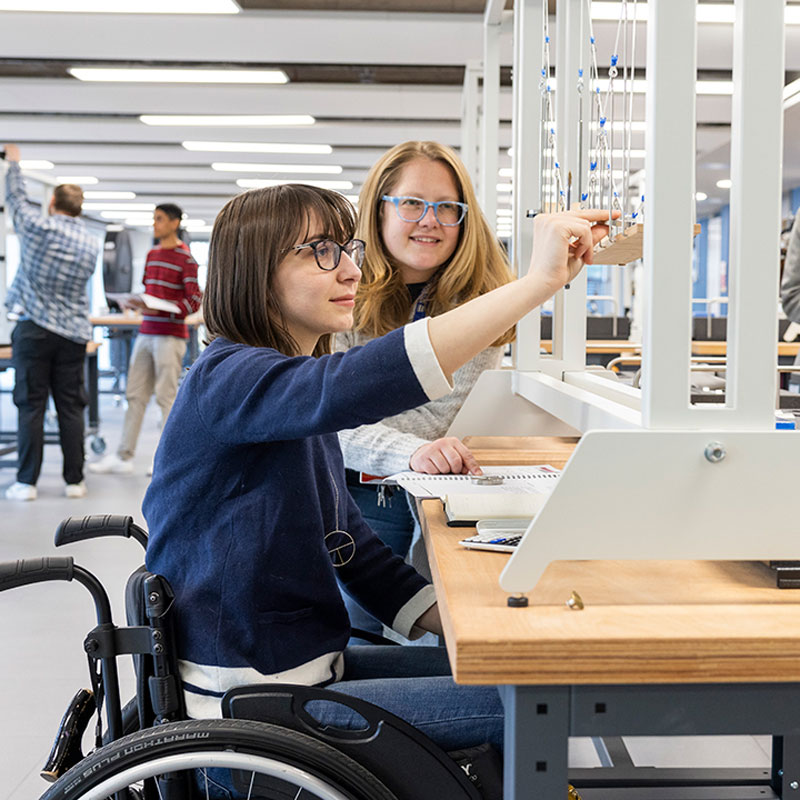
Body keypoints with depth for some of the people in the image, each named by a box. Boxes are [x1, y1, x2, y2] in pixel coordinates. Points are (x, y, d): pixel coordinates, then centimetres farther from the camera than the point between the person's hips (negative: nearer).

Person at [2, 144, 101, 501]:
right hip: (73, 333, 3)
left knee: (31, 406, 0)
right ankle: (74, 481, 8)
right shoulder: (92, 243, 7)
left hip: (34, 328, -3)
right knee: (71, 408, 5)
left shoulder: (39, 226, -5)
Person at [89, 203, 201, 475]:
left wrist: (160, 308, -22)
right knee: (135, 394, 7)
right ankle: (123, 456, 12)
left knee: (167, 397, -3)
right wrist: (134, 302, 1)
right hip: (146, 332, 7)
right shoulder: (152, 255, 15)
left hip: (171, 335, -7)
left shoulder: (185, 258, -8)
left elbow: (194, 301, -11)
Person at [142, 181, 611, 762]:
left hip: (304, 666, 9)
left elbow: (354, 550, 12)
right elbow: (344, 389, -39)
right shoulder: (228, 379, -17)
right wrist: (539, 280, -39)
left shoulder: (299, 396, 13)